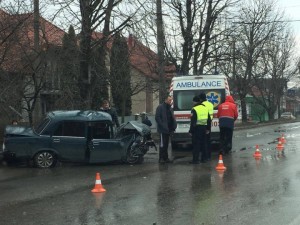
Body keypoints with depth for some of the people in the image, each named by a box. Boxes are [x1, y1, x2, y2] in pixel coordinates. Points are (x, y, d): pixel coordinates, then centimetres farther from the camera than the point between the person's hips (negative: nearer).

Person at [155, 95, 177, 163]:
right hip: (163, 130, -8)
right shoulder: (160, 107, -8)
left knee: (166, 145, 12)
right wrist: (162, 126, -21)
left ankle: (165, 158, 18)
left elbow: (173, 118, 22)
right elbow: (157, 118, -15)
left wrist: (174, 126, 6)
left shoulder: (170, 108, 17)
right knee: (162, 144, -5)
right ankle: (161, 158, -1)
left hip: (168, 130, 8)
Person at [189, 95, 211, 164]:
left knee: (196, 144, -3)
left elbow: (193, 121, -15)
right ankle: (204, 158, 20)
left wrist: (191, 131, -11)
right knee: (203, 144, 15)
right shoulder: (205, 108, 10)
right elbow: (209, 120, 16)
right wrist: (207, 128, 21)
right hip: (204, 127, 7)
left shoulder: (194, 109, -12)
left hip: (197, 128, -7)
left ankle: (196, 159, -4)